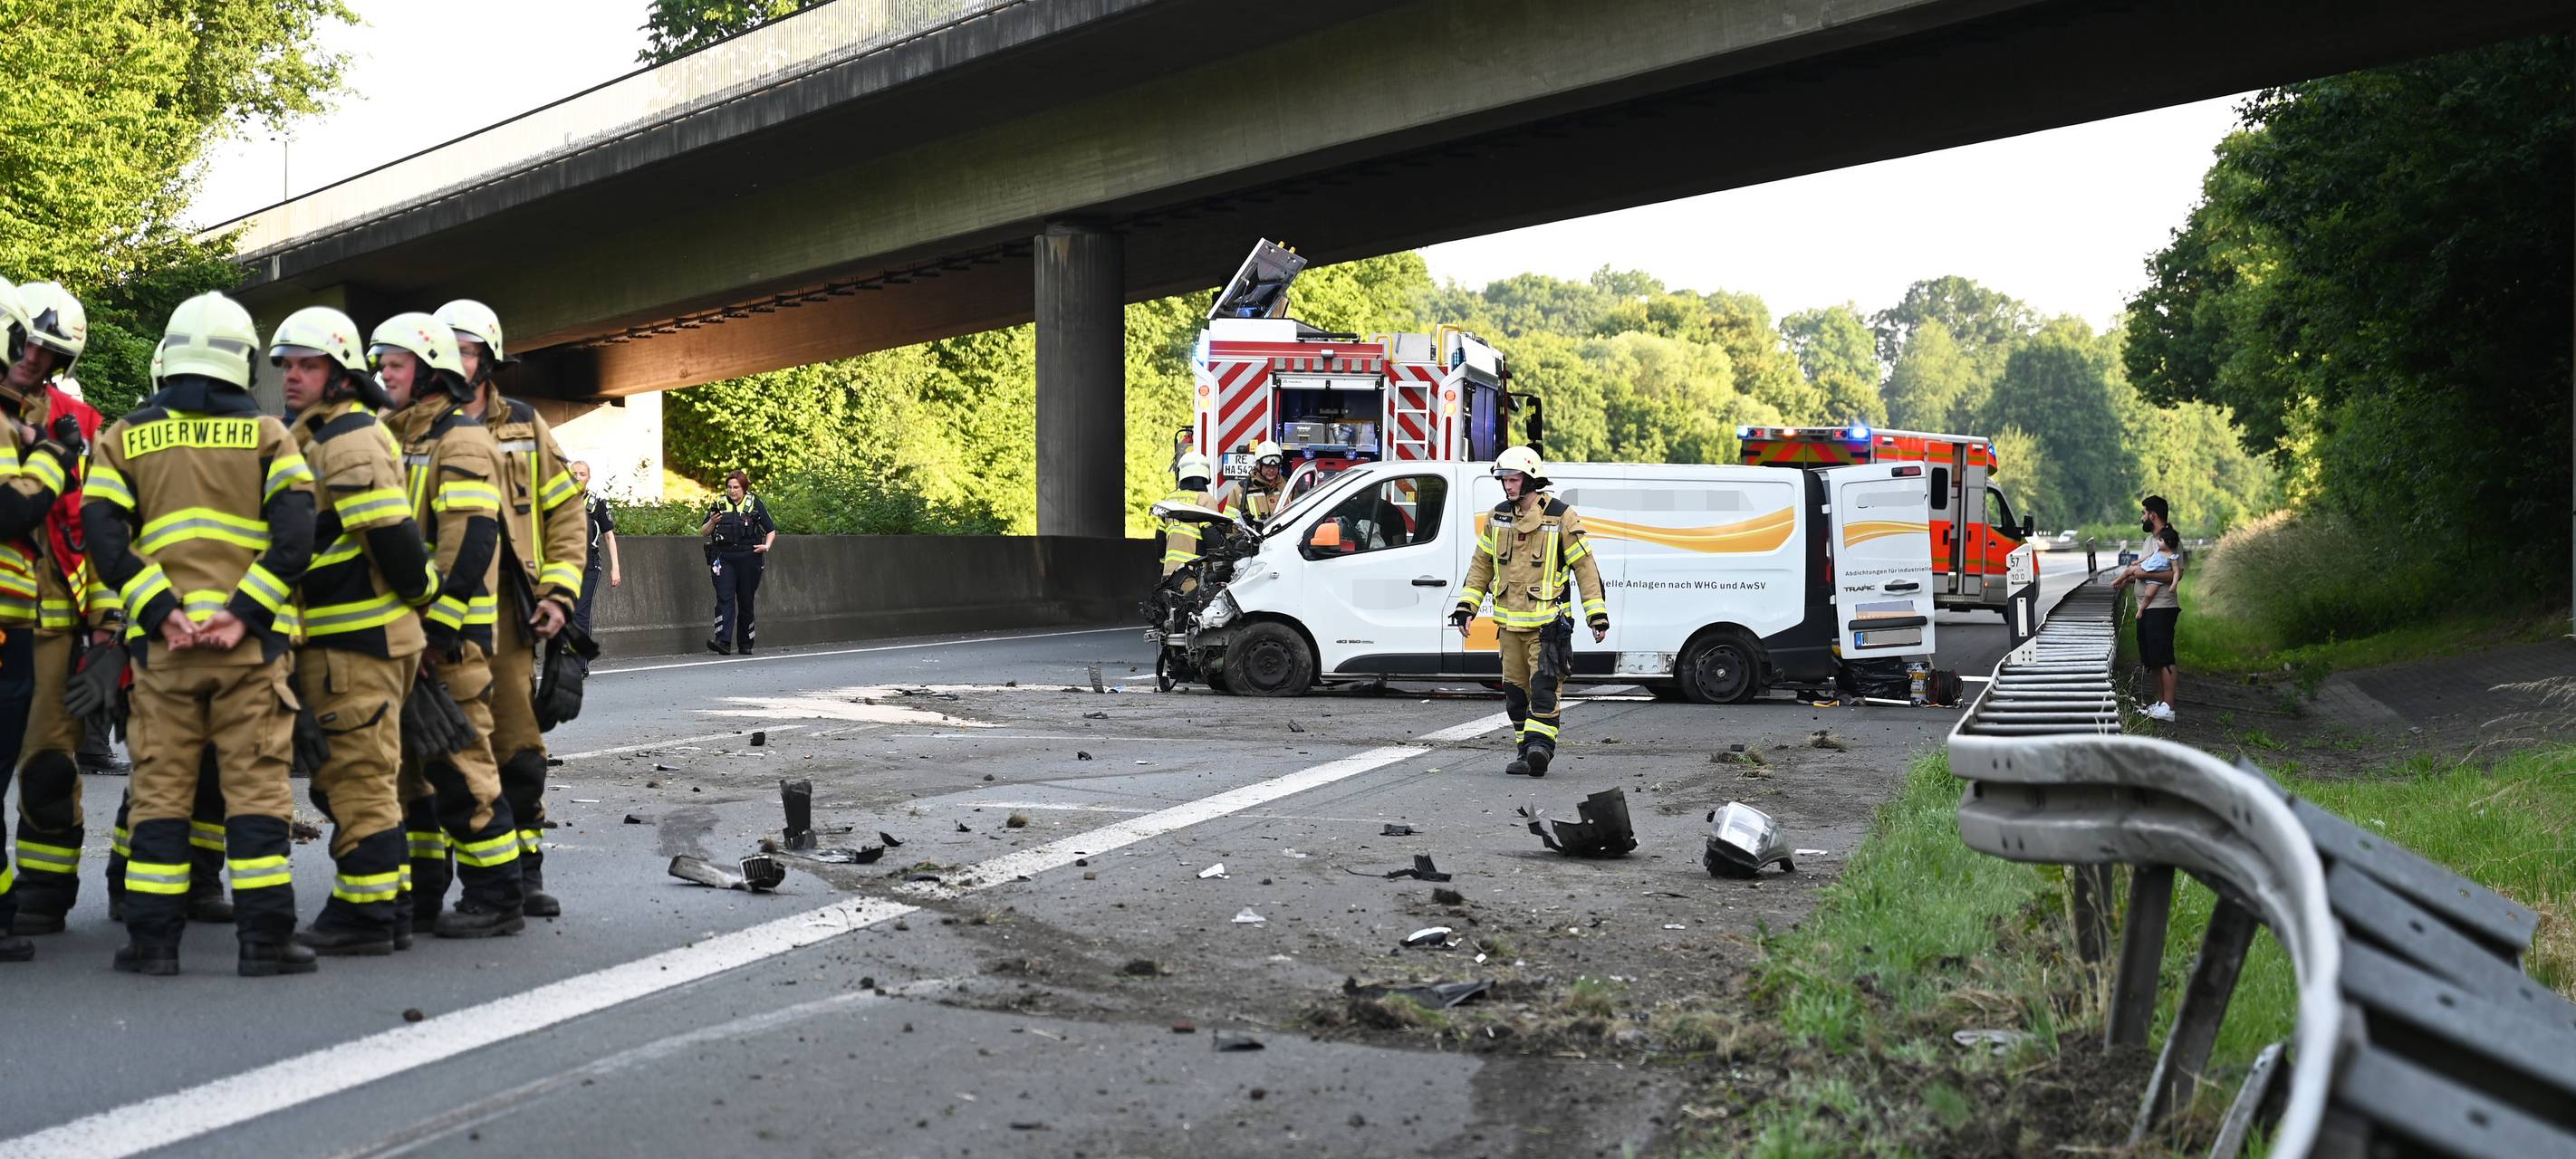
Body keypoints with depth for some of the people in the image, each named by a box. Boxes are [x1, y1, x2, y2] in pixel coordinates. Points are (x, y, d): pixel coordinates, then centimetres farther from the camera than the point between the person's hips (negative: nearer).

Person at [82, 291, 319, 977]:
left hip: (161, 641, 2)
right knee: (255, 785, 1)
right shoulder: (266, 434, 4)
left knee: (160, 787, 8)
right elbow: (295, 535, -9)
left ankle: (153, 938, 10)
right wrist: (246, 610, -11)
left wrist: (161, 609, -7)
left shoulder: (126, 436, 9)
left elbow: (102, 533, -3)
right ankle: (265, 939, 0)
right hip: (250, 640, -1)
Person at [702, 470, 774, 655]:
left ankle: (745, 644, 12)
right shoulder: (719, 505, 11)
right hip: (723, 557, 1)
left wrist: (766, 546, -6)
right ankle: (723, 641, -21)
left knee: (746, 601, 4)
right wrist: (711, 522, -9)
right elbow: (703, 532, 12)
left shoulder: (755, 505, 7)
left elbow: (771, 530, 11)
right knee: (724, 598, -12)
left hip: (748, 558, -1)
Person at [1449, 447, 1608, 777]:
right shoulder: (1497, 517, 8)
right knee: (1515, 690, 8)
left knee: (1544, 687, -15)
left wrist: (1597, 615, -6)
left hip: (1547, 623, -5)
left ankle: (1540, 747, -21)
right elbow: (1481, 564, 17)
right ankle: (1528, 751, 16)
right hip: (1510, 623, 6)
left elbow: (1585, 566, -4)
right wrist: (1466, 606, 9)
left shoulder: (1561, 517, -6)